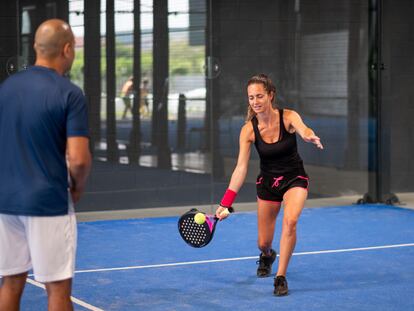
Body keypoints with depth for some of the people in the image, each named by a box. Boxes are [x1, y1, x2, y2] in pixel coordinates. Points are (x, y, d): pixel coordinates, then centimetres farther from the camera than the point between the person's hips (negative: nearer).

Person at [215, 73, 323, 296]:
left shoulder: (288, 117, -18)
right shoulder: (249, 130, -14)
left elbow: (303, 129, -40)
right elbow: (241, 168, -17)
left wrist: (310, 137, -66)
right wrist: (225, 203, -24)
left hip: (294, 179, -2)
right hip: (267, 182, 2)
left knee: (290, 220, -31)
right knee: (263, 242, 6)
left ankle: (281, 277, -18)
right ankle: (267, 256, 47)